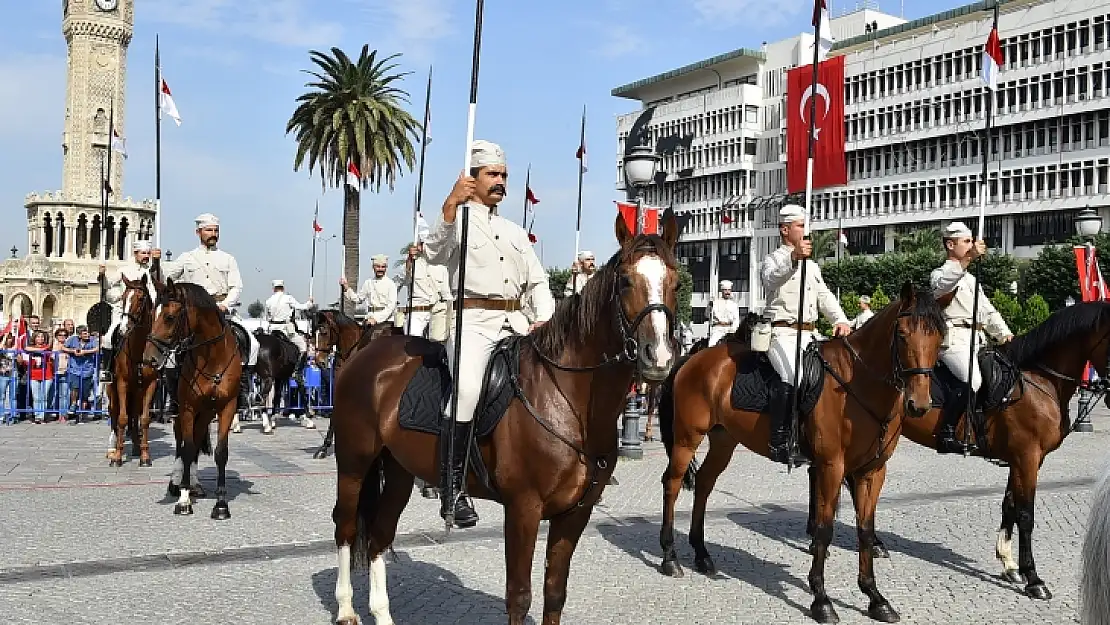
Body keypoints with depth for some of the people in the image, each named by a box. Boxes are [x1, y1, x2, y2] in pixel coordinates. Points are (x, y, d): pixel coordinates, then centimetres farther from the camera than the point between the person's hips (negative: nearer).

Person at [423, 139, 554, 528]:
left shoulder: (515, 231, 26)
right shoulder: (458, 219, 9)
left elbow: (537, 282, 20)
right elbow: (435, 253, -13)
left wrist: (545, 319, 1)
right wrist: (451, 206, -26)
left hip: (516, 321, 6)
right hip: (473, 320, -6)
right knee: (467, 389, -27)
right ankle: (453, 488, -19)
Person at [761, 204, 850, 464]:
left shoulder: (812, 265, 26)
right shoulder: (774, 259, 3)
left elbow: (825, 296, 19)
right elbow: (771, 278, -22)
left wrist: (841, 320, -1)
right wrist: (793, 258, -41)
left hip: (809, 334, 8)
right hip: (782, 333, -8)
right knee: (792, 378, -31)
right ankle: (780, 442, -28)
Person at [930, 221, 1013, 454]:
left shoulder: (971, 279, 29)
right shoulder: (940, 274, 3)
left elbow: (989, 312, 28)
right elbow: (944, 284, -23)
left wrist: (1005, 334, 10)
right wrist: (969, 258, -36)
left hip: (976, 340, 9)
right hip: (953, 340, -9)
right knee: (974, 379, -30)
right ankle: (946, 434, -29)